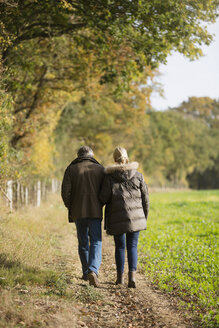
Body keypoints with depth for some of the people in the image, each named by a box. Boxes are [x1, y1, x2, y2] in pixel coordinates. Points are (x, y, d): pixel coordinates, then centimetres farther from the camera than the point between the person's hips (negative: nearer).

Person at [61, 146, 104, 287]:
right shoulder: (100, 169, 2)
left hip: (78, 212, 1)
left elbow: (65, 192, -4)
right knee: (96, 242, -1)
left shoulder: (71, 169, 2)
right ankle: (93, 270, -21)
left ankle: (86, 273, 22)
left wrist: (70, 209, 9)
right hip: (95, 212, -1)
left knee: (83, 243, 15)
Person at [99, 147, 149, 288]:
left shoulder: (109, 177, -7)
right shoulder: (138, 175, 1)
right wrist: (144, 218, 14)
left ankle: (120, 276, 20)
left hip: (117, 220, -1)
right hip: (135, 217, 1)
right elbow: (145, 199, 4)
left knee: (120, 247, 14)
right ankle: (132, 274, -11)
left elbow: (104, 198, -9)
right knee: (132, 246, 7)